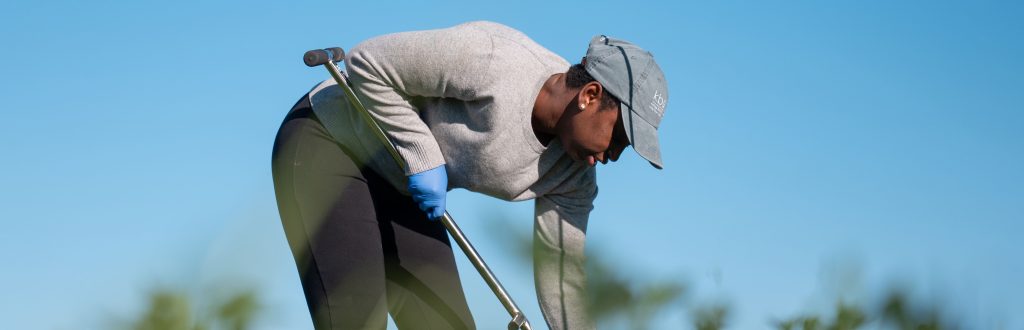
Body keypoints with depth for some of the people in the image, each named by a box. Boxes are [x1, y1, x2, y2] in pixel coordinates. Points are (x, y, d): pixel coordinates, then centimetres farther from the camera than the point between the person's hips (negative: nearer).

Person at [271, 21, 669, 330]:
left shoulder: (573, 176, -8)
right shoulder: (490, 59, -31)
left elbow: (560, 272, 0)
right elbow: (367, 63, -24)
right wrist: (423, 158, -25)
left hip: (397, 188, 8)